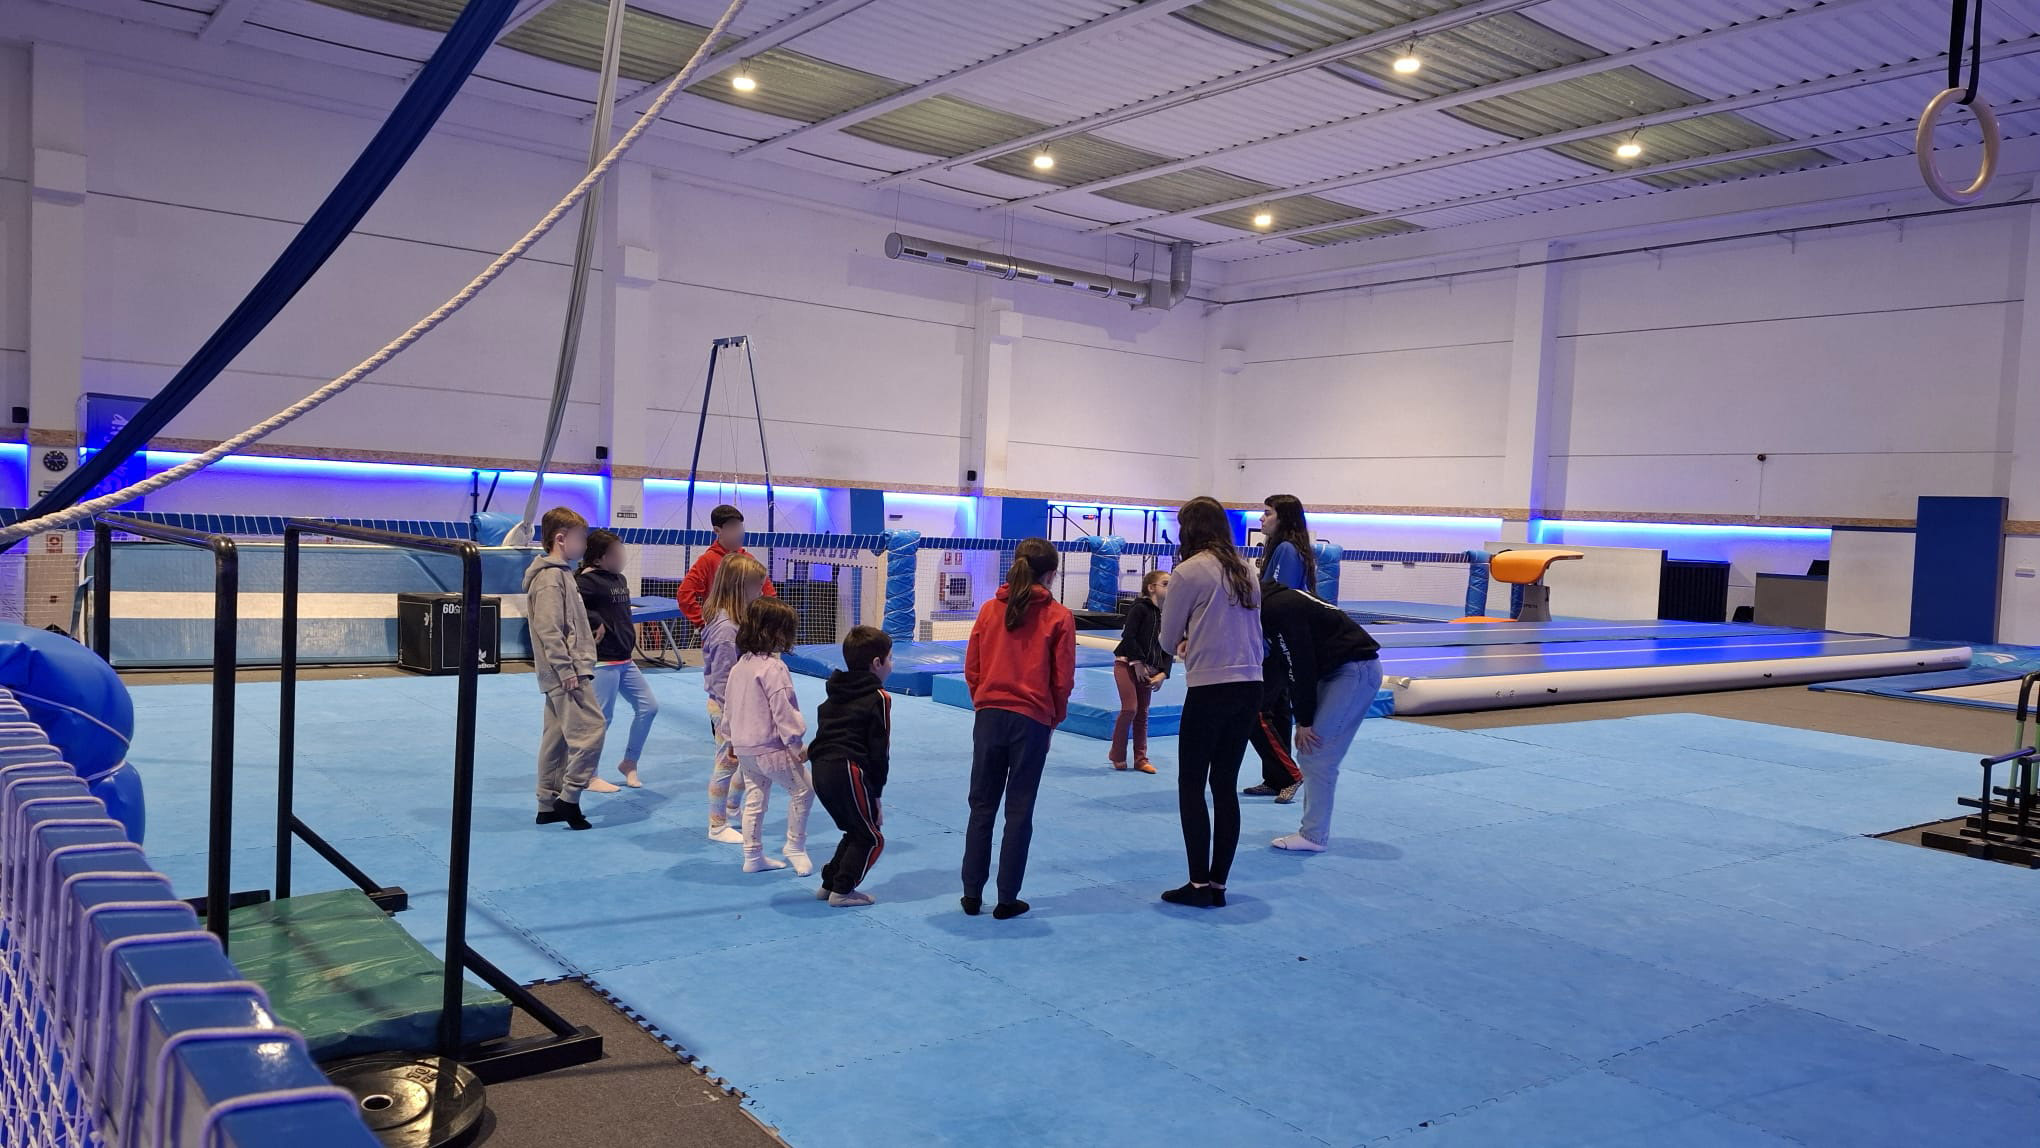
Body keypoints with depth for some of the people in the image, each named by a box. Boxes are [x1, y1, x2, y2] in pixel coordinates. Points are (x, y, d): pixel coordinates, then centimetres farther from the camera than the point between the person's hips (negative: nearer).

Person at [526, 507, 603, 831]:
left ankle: (548, 804, 18)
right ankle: (569, 797, -5)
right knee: (591, 728, -11)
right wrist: (567, 670, -21)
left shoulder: (561, 574, 17)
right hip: (566, 673, -11)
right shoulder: (550, 577, -15)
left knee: (557, 736, 12)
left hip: (568, 673, 11)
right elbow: (548, 630, -20)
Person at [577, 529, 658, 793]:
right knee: (602, 717, -2)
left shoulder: (620, 579, 12)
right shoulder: (587, 580, -15)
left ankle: (629, 763, 23)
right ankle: (589, 776, 12)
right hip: (603, 662, -9)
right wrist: (596, 623, -23)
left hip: (625, 661, 9)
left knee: (648, 706, 8)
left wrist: (630, 641, 13)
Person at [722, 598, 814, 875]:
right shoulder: (773, 668, -19)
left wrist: (732, 742, 25)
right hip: (770, 747, -9)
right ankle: (795, 848, 13)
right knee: (803, 790, 6)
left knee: (755, 798, 17)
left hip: (744, 746, 9)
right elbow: (782, 710, -21)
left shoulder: (739, 665, 9)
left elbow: (729, 708, 16)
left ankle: (753, 856, 22)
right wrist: (797, 744, -14)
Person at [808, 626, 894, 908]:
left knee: (855, 831, 24)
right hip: (848, 771, -8)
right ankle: (842, 891, 3)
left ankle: (829, 883, 25)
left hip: (820, 768, 8)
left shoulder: (835, 694, 21)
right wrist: (876, 794, 2)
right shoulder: (879, 698, -3)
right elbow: (879, 751, -5)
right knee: (872, 839, 6)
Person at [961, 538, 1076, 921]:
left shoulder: (990, 610, 2)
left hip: (989, 714, 3)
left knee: (982, 807, 12)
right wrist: (1054, 718, 10)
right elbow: (1063, 679, -4)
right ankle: (1007, 900, 10)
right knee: (1019, 811, 6)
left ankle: (972, 895, 15)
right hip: (1032, 720, -2)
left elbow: (971, 669, 4)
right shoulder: (1059, 617, -5)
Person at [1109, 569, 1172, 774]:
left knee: (1142, 713, 9)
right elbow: (1129, 636, -16)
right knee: (1130, 708, -12)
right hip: (1127, 663, -6)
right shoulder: (1140, 608, -10)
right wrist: (1138, 662, -17)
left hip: (1148, 669, 6)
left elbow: (1168, 649, 7)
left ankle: (1140, 758, 17)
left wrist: (1162, 673, -5)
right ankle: (1117, 755, 3)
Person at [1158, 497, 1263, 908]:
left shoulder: (1188, 572, -8)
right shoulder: (1246, 571, 10)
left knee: (1191, 786, 5)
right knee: (1226, 786, 12)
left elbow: (1167, 641, -2)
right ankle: (1219, 884, 17)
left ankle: (1200, 884, 6)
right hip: (1250, 688, 6)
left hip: (1210, 690, -6)